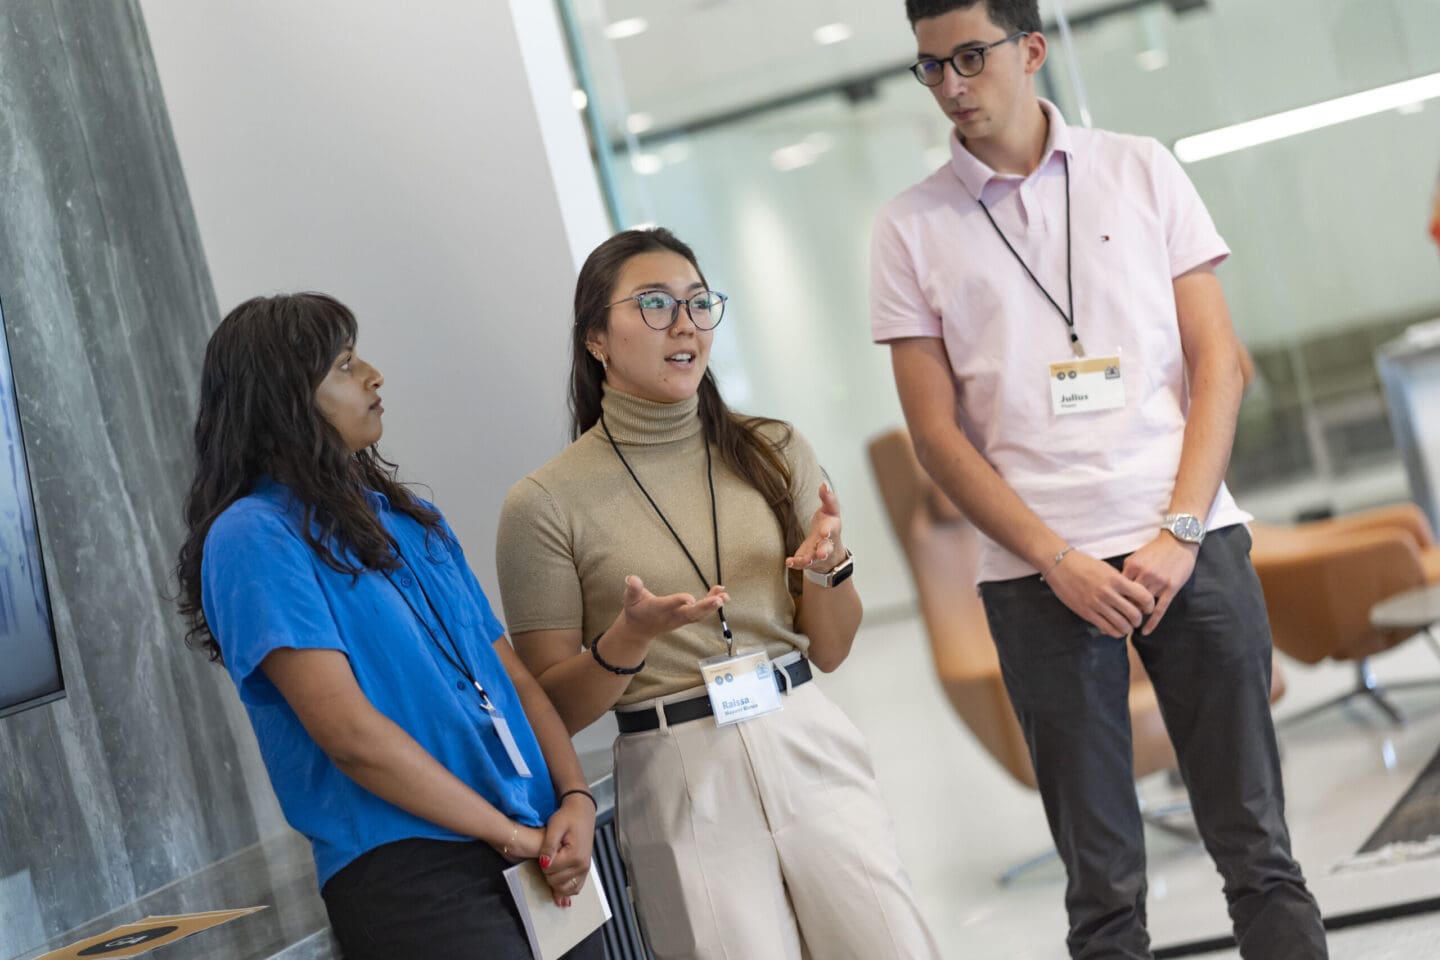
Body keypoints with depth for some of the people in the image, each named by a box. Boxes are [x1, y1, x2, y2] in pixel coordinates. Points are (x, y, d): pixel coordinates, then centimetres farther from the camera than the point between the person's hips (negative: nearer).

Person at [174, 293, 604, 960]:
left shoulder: (410, 521, 16)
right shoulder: (254, 536, -8)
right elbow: (352, 735, -16)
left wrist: (575, 799, -3)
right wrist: (513, 834, -11)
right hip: (406, 872, -7)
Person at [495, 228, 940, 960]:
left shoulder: (772, 451, 5)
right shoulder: (545, 503, -5)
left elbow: (831, 650, 9)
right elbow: (556, 708, -2)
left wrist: (826, 565, -12)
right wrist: (630, 638, -21)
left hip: (809, 751, 3)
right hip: (681, 787, -3)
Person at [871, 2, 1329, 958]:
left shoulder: (1141, 170, 8)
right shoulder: (912, 228, 6)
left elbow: (1217, 362, 5)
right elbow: (937, 431, 1)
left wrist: (1180, 532, -7)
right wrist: (1059, 562, -9)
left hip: (1191, 545, 1)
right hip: (1037, 573, -1)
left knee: (1257, 846, 4)